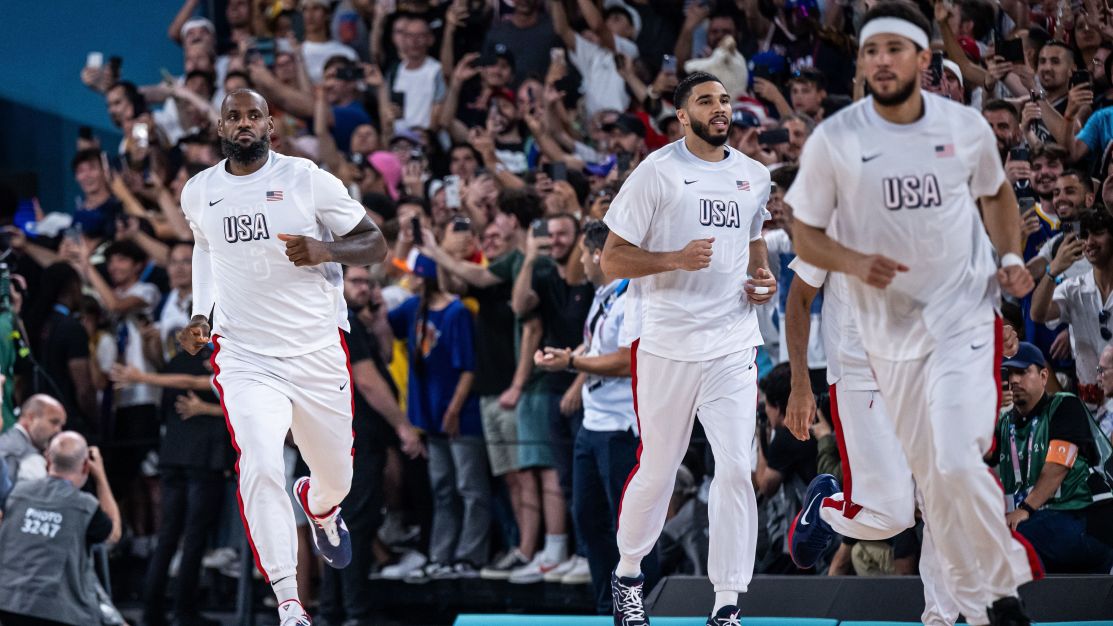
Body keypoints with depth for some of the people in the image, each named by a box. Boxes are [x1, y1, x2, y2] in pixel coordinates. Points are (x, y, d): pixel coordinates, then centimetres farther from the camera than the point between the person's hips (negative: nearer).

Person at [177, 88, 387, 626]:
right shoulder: (198, 193, 4)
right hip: (245, 356, 0)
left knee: (336, 477, 15)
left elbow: (375, 244, -2)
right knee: (260, 470, -23)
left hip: (318, 354, 0)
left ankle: (318, 505, 55)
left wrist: (325, 251, -23)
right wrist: (201, 317, 12)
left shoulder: (308, 180, -6)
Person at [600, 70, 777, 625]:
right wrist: (677, 258, -19)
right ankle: (628, 573, 30)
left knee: (737, 469, -7)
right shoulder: (657, 172, -5)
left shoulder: (754, 176, 11)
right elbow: (611, 260, -5)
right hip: (667, 344, -3)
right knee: (657, 470, 7)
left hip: (732, 344, 3)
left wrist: (762, 277, 8)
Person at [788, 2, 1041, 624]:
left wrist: (1012, 256, 1)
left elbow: (996, 192, 17)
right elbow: (806, 234, 1)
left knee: (958, 463, -18)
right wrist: (855, 263, -19)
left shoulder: (968, 126, -3)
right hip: (890, 324, 2)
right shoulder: (835, 140, -7)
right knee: (932, 475, 6)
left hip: (965, 313, -2)